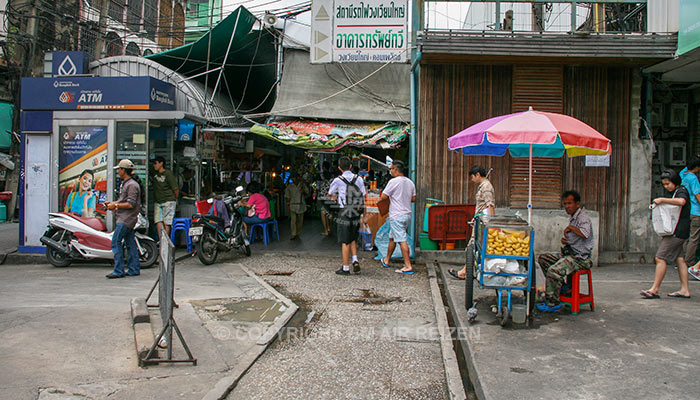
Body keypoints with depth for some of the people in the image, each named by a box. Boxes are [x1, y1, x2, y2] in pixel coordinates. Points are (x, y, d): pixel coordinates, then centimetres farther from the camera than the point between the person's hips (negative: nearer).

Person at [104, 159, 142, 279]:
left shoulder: (132, 185, -14)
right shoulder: (125, 183, 18)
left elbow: (131, 204, -20)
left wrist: (115, 205, -14)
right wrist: (112, 203, 15)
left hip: (126, 219, -10)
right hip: (125, 218, 10)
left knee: (116, 242, -10)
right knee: (130, 243, 10)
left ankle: (118, 271, -8)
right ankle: (134, 269, 14)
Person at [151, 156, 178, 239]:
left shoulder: (168, 174, -7)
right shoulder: (154, 173, 12)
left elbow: (176, 189, -5)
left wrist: (175, 199, 8)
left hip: (168, 202, -5)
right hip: (157, 202, 5)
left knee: (167, 223, -8)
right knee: (158, 221, -9)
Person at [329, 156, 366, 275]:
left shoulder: (338, 180, -8)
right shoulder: (359, 179, 1)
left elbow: (330, 193, 10)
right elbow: (364, 196, 3)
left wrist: (335, 196, 33)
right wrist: (364, 215, 10)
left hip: (344, 213, -4)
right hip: (356, 213, 4)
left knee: (345, 241, 2)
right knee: (353, 239, 20)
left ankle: (345, 268, 6)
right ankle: (355, 261, 6)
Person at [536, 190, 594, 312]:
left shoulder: (583, 217, -15)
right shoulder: (572, 218, 16)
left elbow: (585, 234, -36)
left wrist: (571, 227, -22)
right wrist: (564, 239, 6)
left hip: (581, 257, -10)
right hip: (569, 253, 10)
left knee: (554, 270, -27)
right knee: (543, 258, 9)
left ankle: (552, 304, -15)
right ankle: (560, 286, 12)